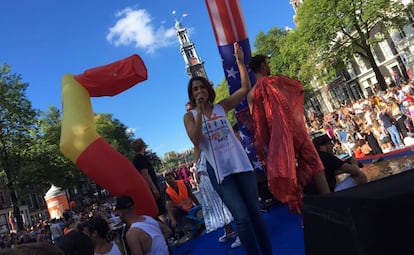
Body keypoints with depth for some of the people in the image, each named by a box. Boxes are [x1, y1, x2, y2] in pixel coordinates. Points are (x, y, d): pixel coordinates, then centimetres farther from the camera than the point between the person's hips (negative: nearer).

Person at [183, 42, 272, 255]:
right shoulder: (190, 116, 4)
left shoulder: (222, 106, 9)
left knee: (255, 212, 9)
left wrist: (240, 61, -3)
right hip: (222, 172, -2)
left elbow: (245, 88, 3)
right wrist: (200, 112, -16)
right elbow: (195, 141, -13)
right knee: (242, 218, -6)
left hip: (241, 164, 3)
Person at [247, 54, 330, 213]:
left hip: (274, 138, 4)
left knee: (286, 169, 8)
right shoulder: (275, 81, -6)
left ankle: (302, 205, 15)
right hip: (292, 131, -4)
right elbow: (299, 87, 9)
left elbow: (256, 123, 3)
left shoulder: (251, 94, 4)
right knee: (312, 163, 5)